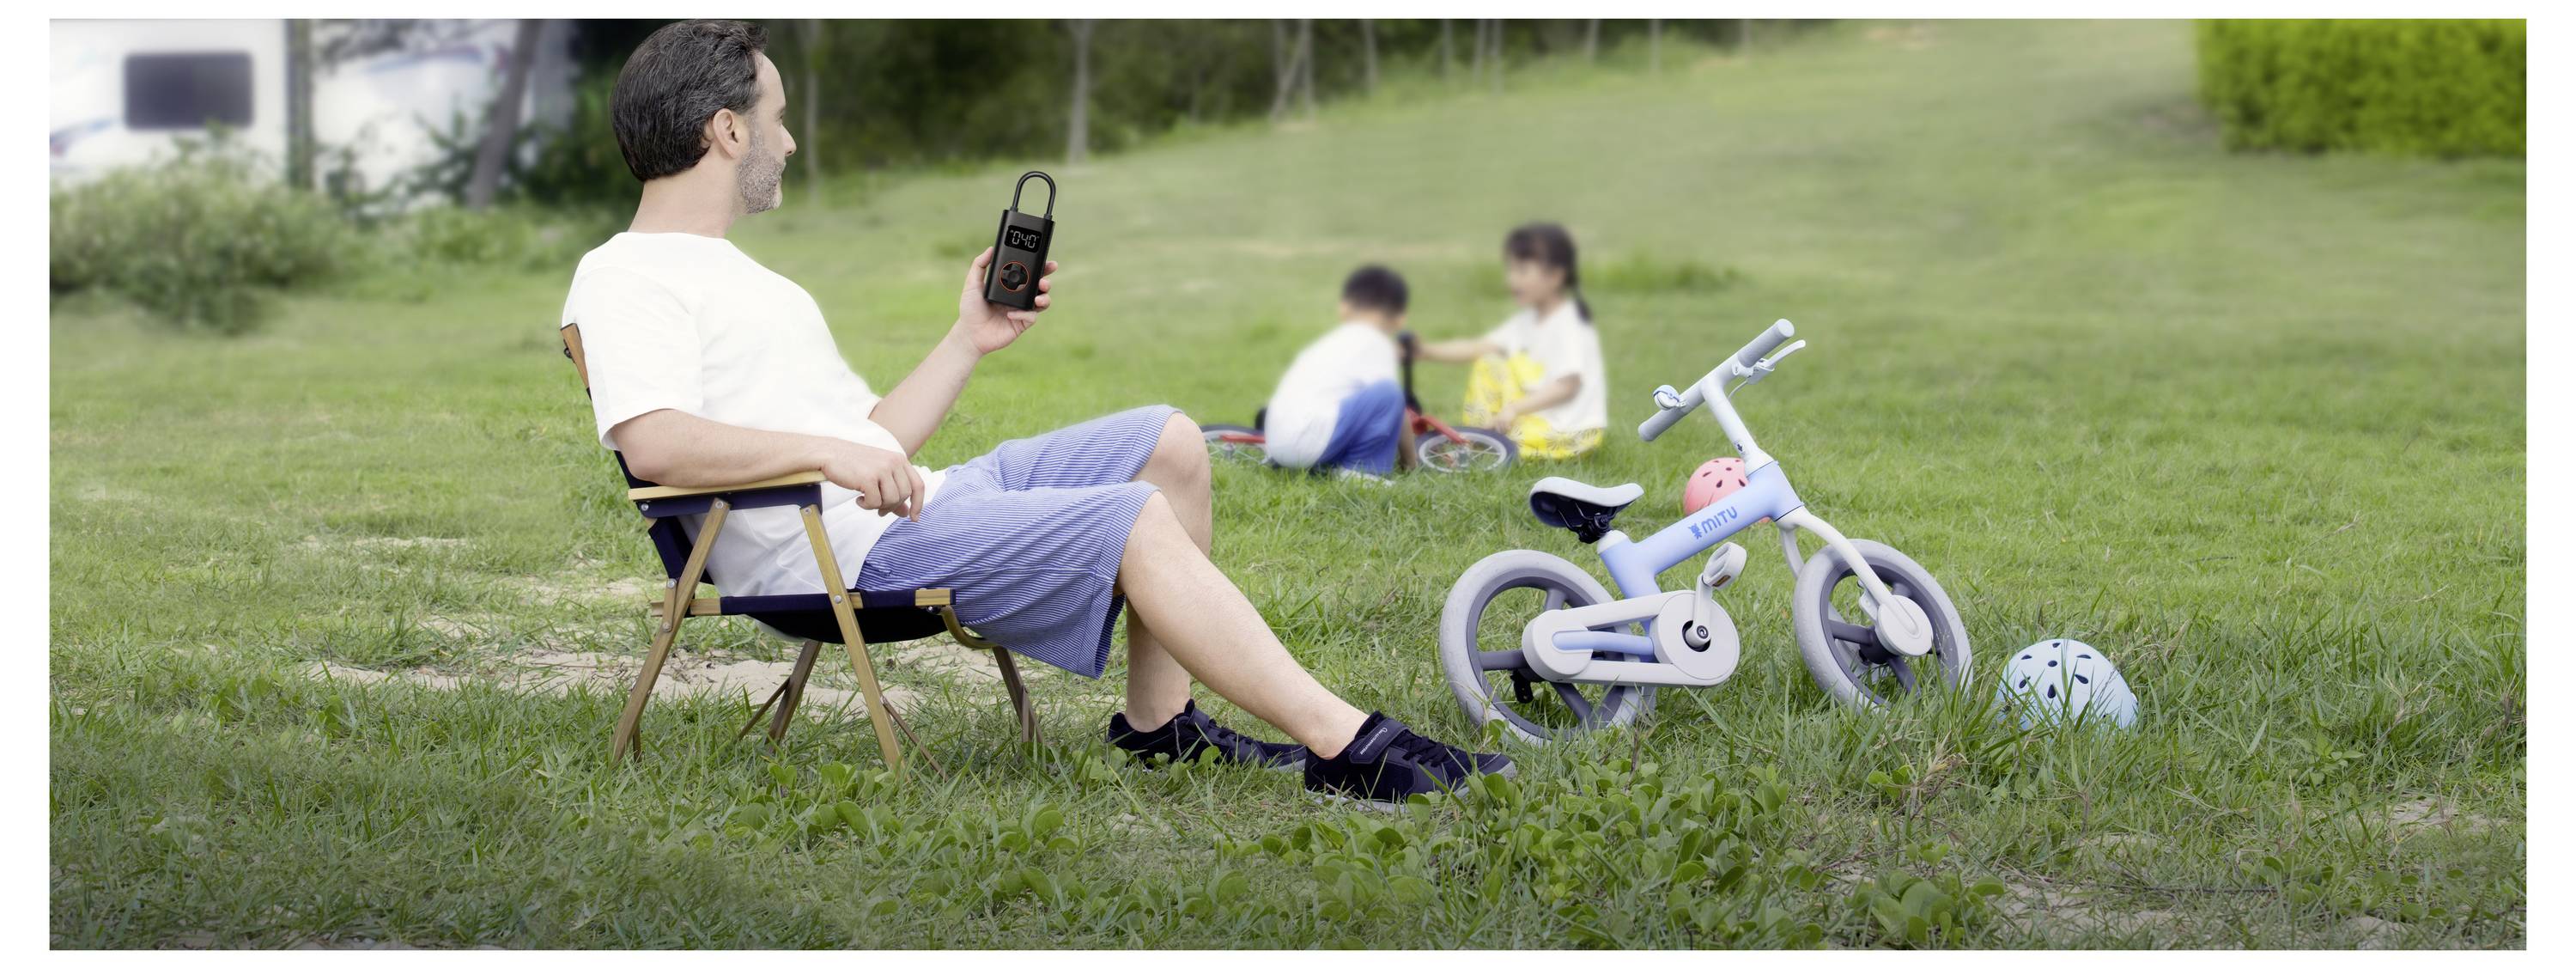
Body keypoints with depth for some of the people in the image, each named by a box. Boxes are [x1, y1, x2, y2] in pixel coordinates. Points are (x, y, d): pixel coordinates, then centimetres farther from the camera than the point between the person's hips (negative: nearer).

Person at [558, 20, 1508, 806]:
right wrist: (830, 450, -30)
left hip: (920, 502, 10)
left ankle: (1158, 719, 9)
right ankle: (1346, 746, -21)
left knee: (1169, 444, 8)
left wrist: (970, 339, 20)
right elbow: (651, 442, -27)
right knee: (1135, 519, -20)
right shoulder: (627, 278, -6)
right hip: (845, 554, -10)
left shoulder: (732, 274, 26)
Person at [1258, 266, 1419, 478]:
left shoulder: (1330, 341, 26)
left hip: (1277, 443, 9)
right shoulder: (1377, 344, 2)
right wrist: (1409, 463, 15)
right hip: (1313, 442, -9)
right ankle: (1358, 471, -6)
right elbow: (1398, 417, 2)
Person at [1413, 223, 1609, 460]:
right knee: (1487, 364, 7)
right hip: (1538, 415, 9)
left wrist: (1515, 408, -28)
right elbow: (1477, 348, 5)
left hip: (1572, 432, -9)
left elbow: (1567, 385, -23)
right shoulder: (1528, 321, 11)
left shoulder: (1570, 325, -16)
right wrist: (1424, 351, -7)